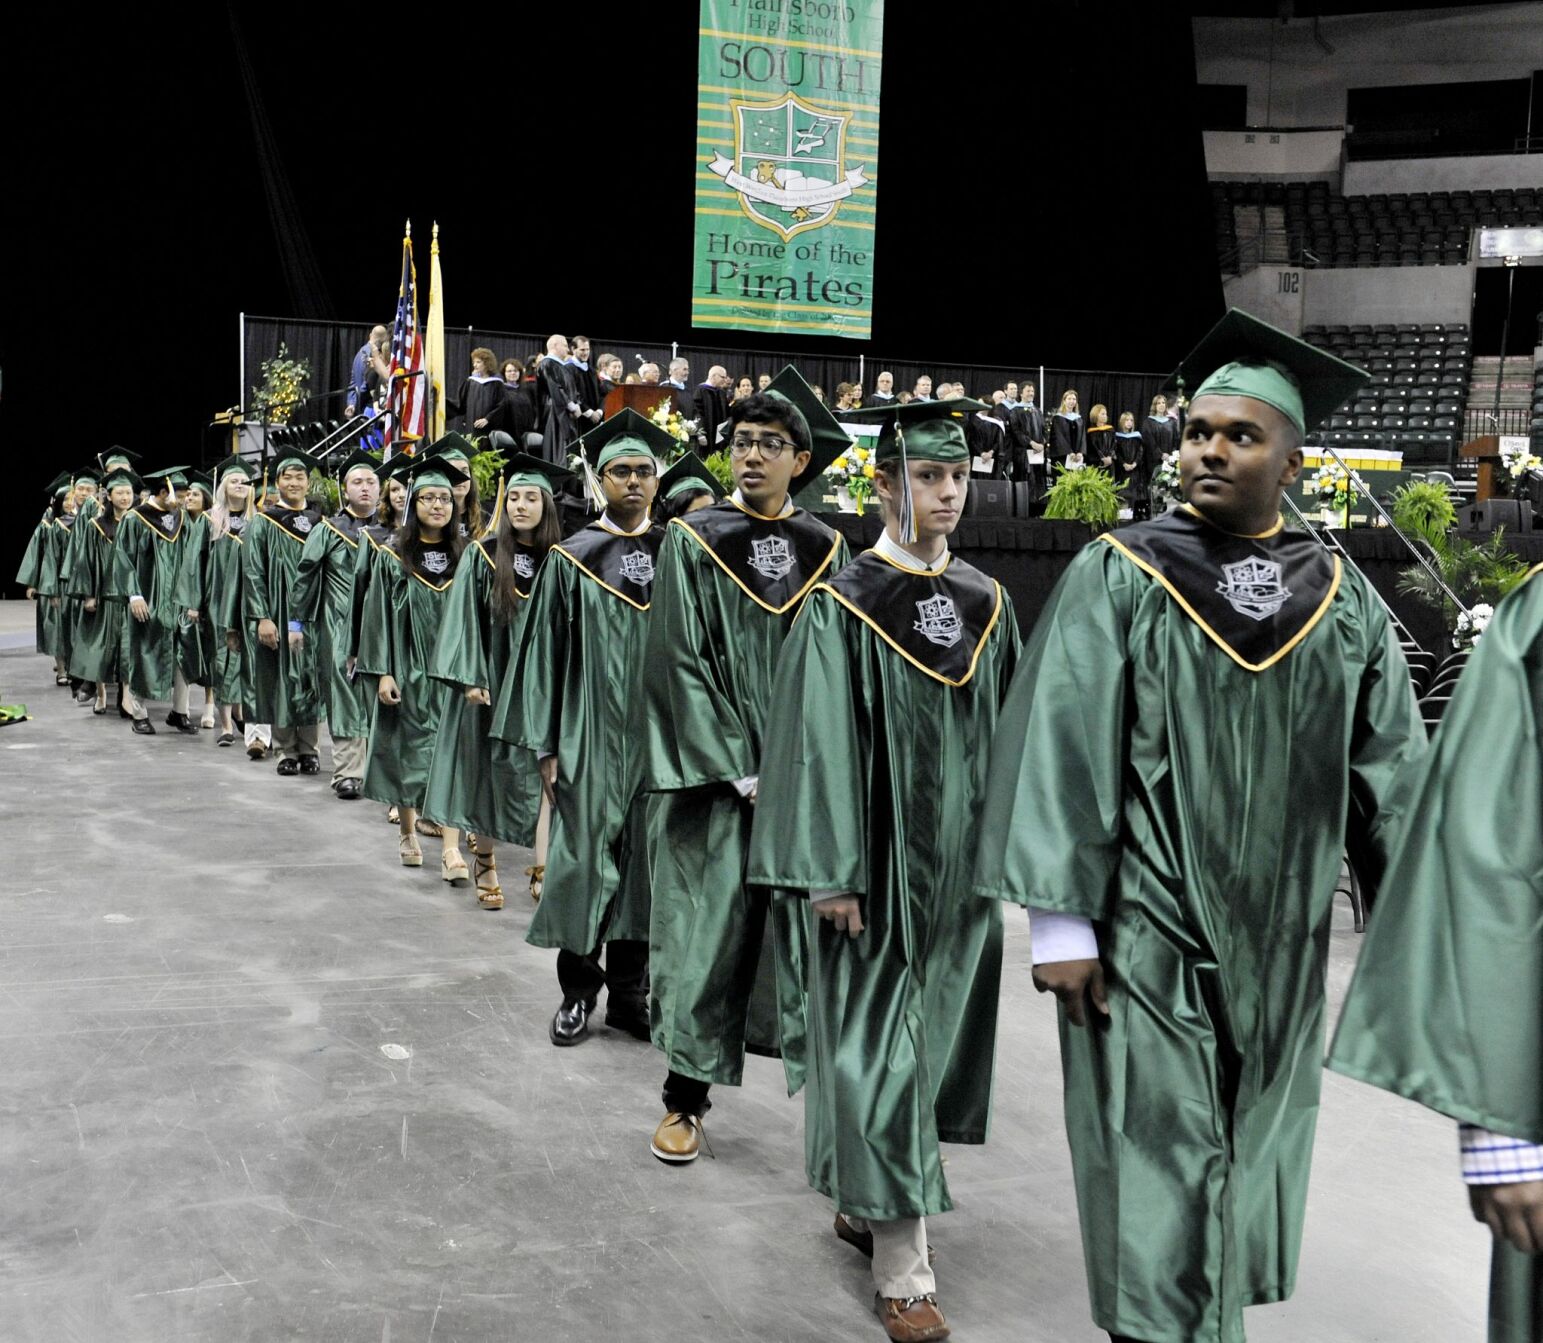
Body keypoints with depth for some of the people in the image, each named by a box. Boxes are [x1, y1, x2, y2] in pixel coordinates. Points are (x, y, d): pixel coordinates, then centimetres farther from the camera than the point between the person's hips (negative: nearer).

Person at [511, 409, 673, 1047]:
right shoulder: (571, 558, 1)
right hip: (592, 732, -2)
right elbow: (546, 654, 0)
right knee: (583, 858, 2)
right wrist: (547, 745, -5)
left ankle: (628, 991, 19)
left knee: (644, 860, 7)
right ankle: (577, 990, 16)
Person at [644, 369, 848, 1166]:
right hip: (716, 774, -2)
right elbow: (681, 663, -6)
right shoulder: (692, 542, -2)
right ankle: (685, 1098, 12)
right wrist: (743, 774, -12)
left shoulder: (825, 550, 7)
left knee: (809, 924, 3)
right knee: (707, 928, 0)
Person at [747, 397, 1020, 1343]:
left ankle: (867, 1200, 36)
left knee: (935, 1038, 15)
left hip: (962, 862, 6)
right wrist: (831, 873, -17)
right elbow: (821, 741, -13)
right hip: (879, 863, -6)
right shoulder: (844, 606, -9)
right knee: (877, 1050, -2)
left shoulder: (987, 602, 7)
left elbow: (1010, 727, 11)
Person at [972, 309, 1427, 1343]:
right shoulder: (1117, 579, -5)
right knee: (1158, 1162, 1)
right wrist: (1061, 921, -14)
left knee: (1247, 1163, 16)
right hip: (1147, 937, -4)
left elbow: (1391, 773, 6)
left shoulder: (1343, 600, 5)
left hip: (1281, 947, 4)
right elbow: (1061, 749, -10)